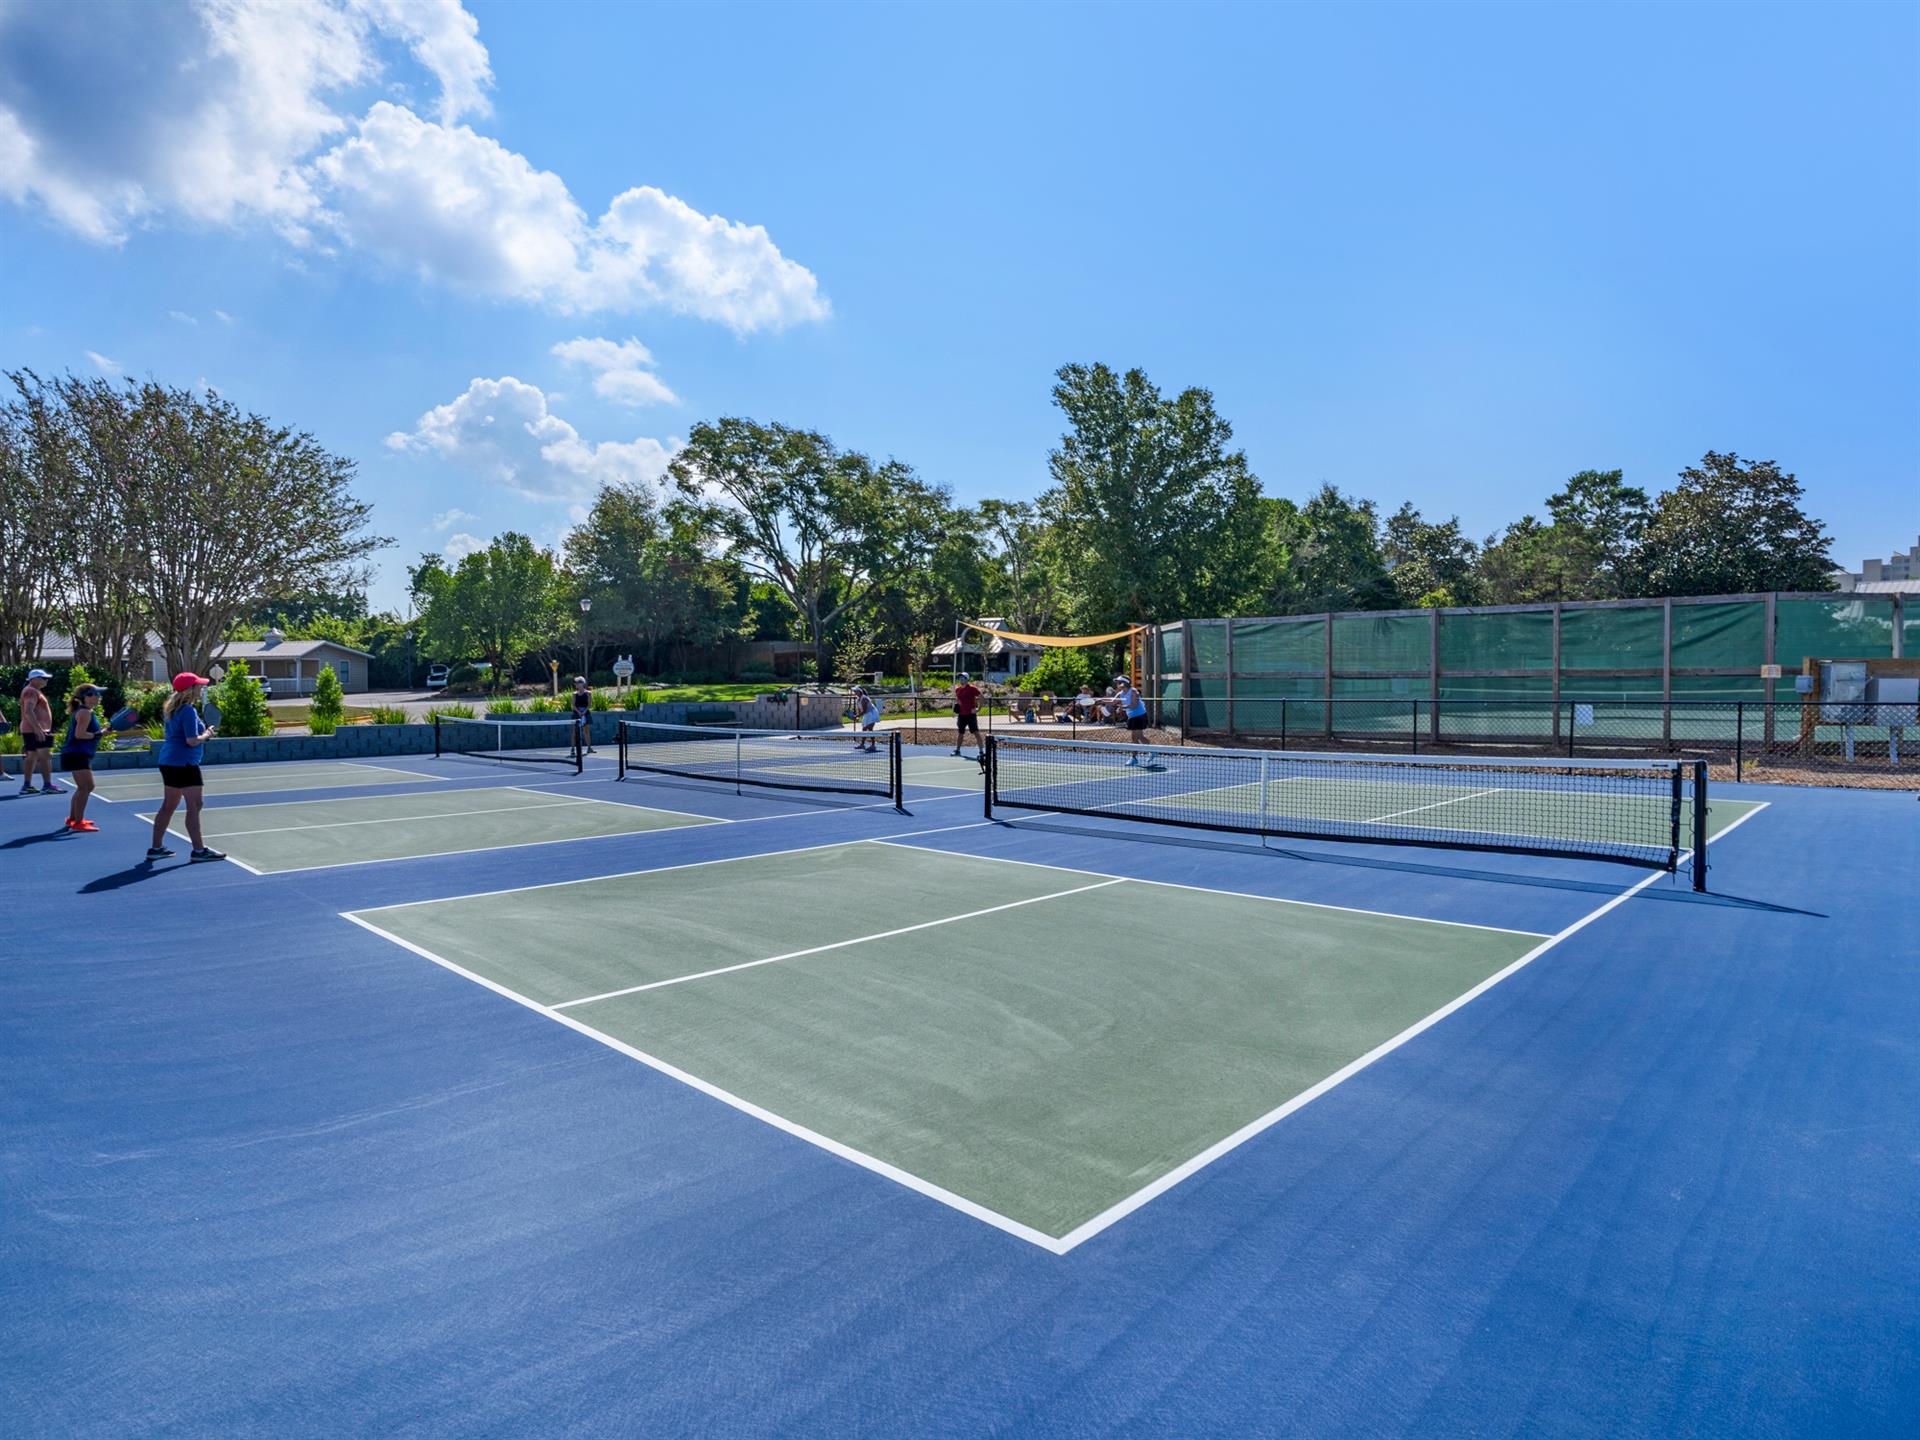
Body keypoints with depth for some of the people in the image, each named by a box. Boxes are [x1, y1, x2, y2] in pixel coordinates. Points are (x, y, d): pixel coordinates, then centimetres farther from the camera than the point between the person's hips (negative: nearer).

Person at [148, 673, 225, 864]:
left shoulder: (173, 709, 12)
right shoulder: (188, 711, -17)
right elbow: (192, 741, -22)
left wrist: (203, 728, 12)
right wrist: (207, 734, -5)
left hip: (168, 761, 10)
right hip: (184, 764, -10)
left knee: (168, 806, 16)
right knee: (194, 806, -6)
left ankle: (156, 848, 22)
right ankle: (198, 850, -4)